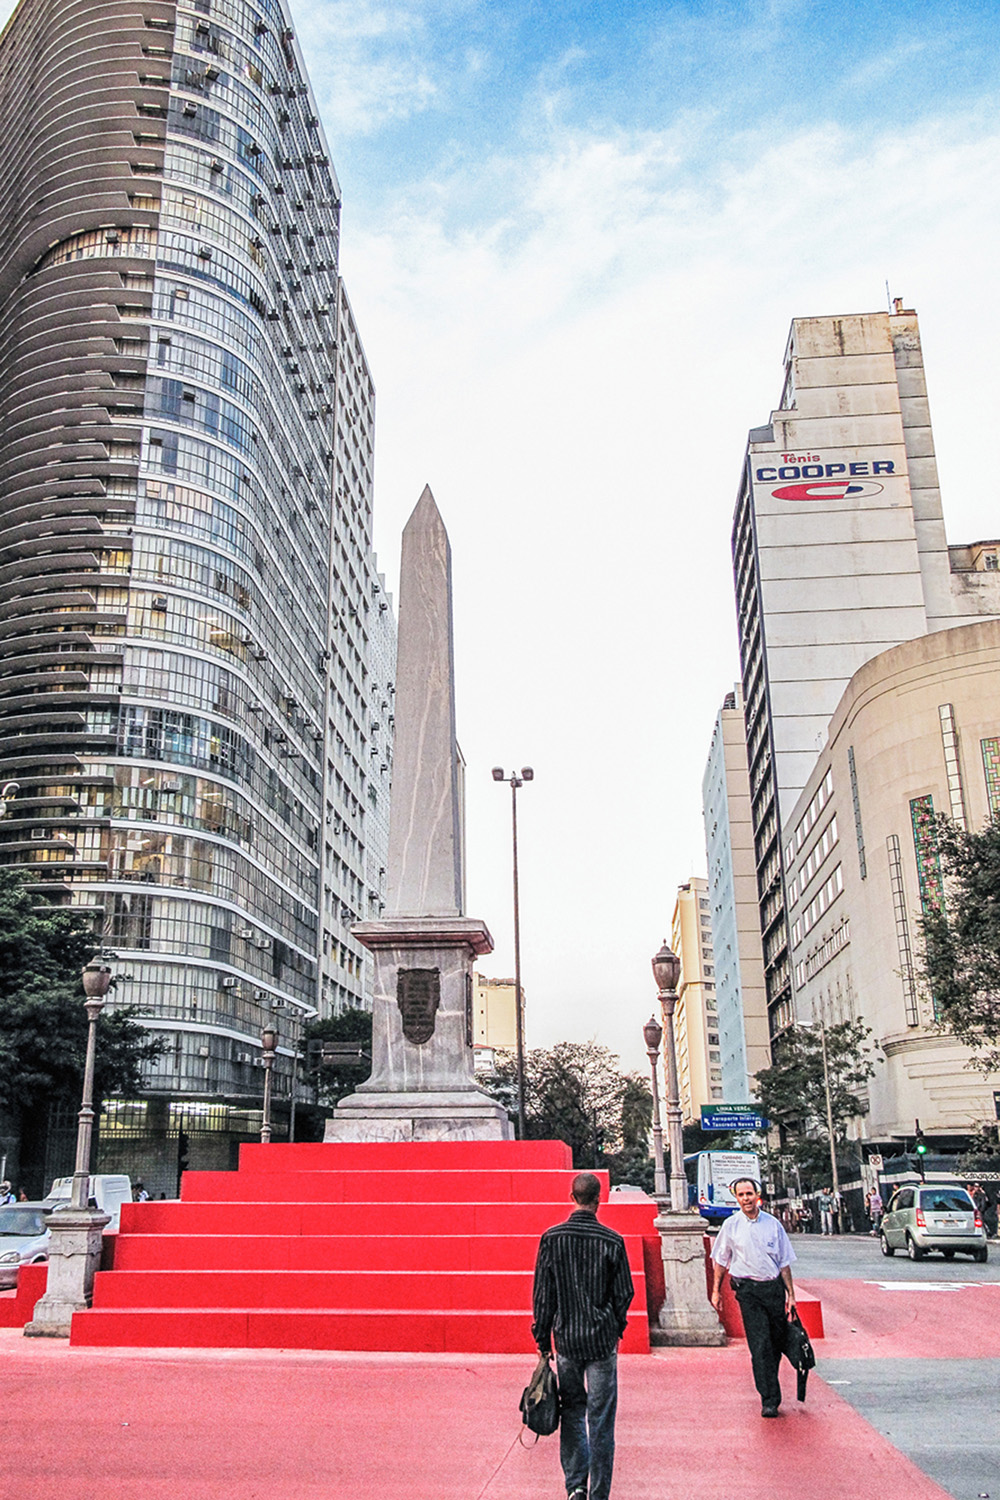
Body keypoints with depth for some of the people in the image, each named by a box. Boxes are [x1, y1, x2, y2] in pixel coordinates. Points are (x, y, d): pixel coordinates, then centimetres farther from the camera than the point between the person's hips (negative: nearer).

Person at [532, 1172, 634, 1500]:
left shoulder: (551, 1238, -7)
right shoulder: (612, 1241, -9)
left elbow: (542, 1294, -2)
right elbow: (625, 1292, -1)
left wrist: (543, 1338, 8)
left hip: (566, 1339, 1)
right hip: (602, 1340, -1)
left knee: (572, 1411, 17)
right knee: (600, 1418, 8)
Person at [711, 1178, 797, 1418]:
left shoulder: (772, 1224, 3)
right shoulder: (731, 1225, 1)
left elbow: (784, 1261, 9)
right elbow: (721, 1260, 10)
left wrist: (790, 1294, 6)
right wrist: (716, 1290, 8)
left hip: (774, 1286, 2)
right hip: (748, 1290, -2)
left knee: (777, 1341, 9)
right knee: (759, 1344, -10)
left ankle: (770, 1385, 32)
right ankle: (769, 1400, -7)